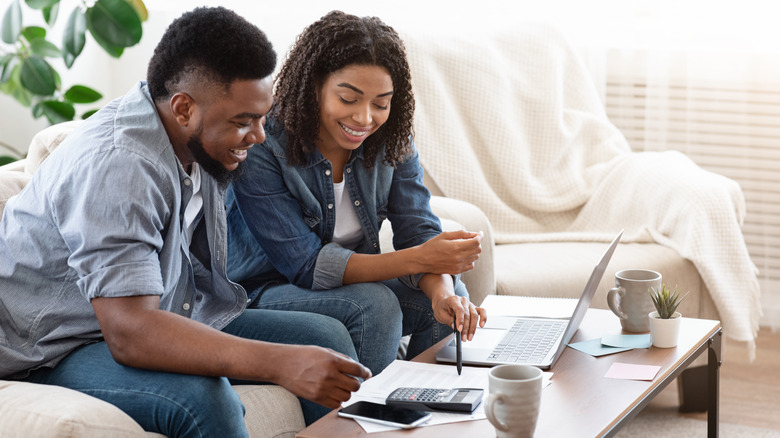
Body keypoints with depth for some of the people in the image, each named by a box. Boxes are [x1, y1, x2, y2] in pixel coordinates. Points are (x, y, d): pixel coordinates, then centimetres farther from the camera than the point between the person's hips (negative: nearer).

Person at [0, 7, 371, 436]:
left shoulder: (203, 141, -1)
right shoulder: (118, 165, -29)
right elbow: (130, 334, -38)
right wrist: (281, 364, -44)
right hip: (63, 349, -9)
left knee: (327, 336, -1)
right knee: (201, 398, -37)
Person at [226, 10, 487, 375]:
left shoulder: (392, 140, -5)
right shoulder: (260, 149, -24)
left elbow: (419, 230, -10)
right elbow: (305, 265, -27)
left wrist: (442, 290, -35)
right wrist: (419, 259, -37)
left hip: (352, 281, 6)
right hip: (265, 290, -6)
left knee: (450, 297, -16)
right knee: (375, 304, -30)